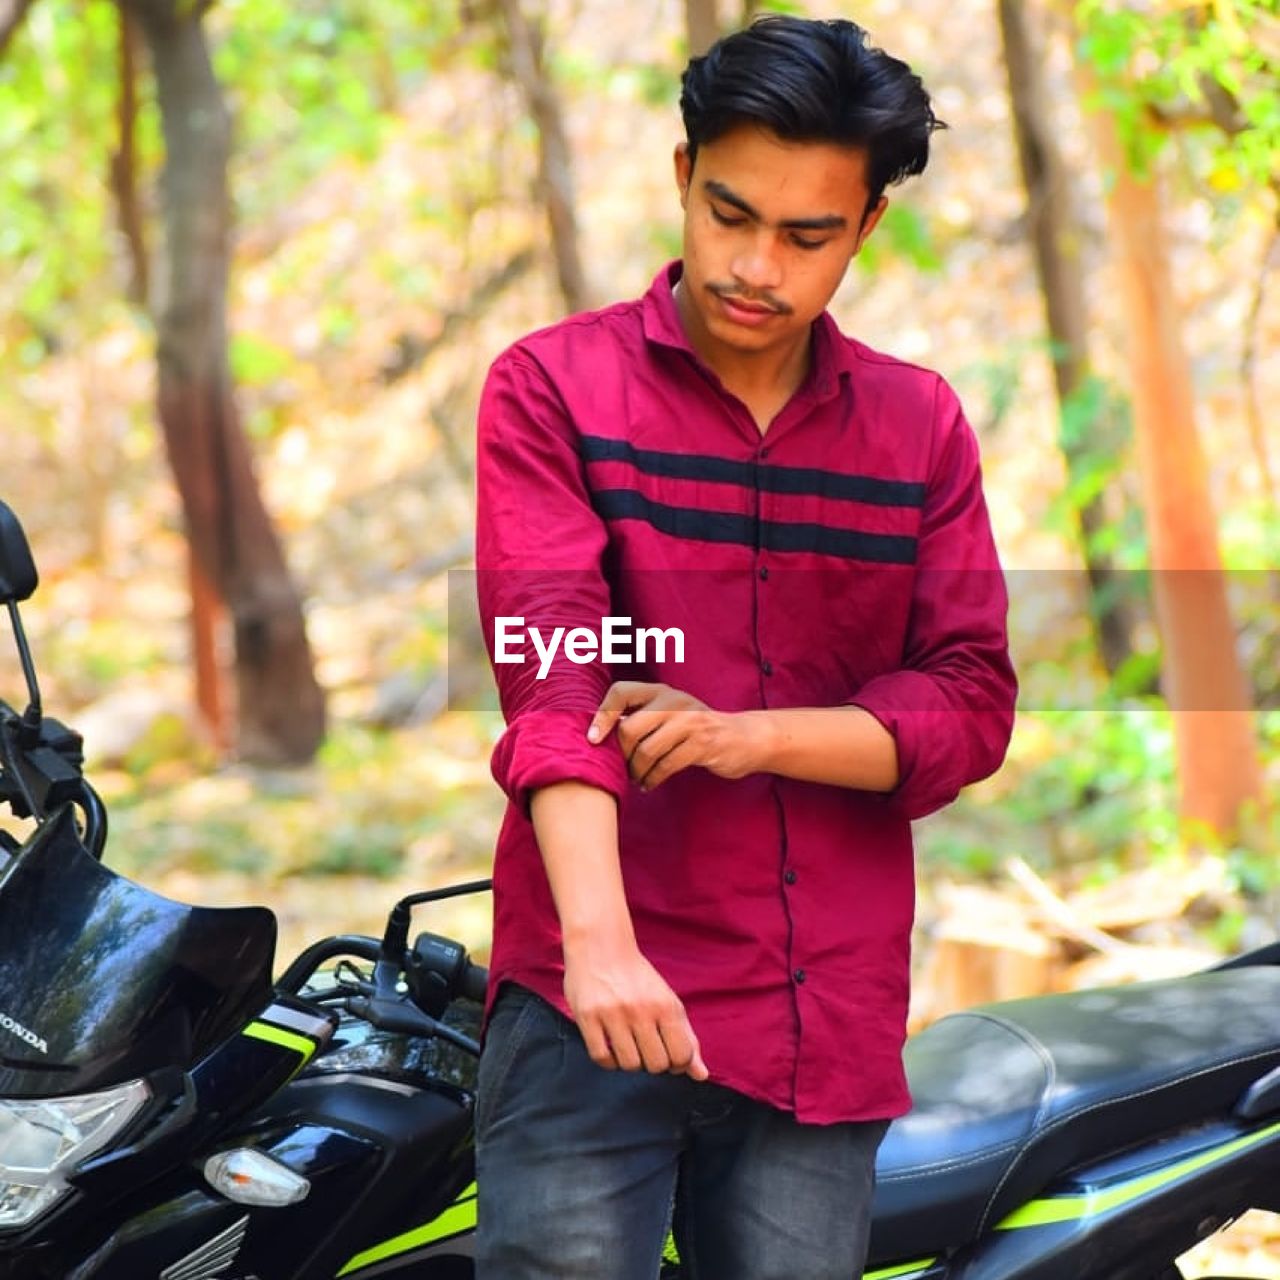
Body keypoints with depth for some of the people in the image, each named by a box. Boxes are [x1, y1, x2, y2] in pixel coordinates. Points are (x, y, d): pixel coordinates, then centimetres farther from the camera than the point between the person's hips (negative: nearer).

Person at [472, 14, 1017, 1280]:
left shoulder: (921, 425, 10)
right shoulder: (553, 388, 1)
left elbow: (972, 704, 4)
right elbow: (552, 675, -12)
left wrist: (751, 735, -14)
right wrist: (599, 941, -27)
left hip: (828, 1021, 3)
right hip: (592, 1009, -3)